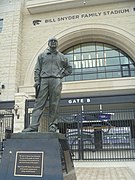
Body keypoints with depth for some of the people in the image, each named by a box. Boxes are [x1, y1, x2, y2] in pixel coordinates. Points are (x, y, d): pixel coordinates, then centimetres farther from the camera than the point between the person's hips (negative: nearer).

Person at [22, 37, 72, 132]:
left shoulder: (62, 57, 21)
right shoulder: (42, 55, 20)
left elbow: (69, 68, 26)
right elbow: (37, 69, 12)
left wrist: (62, 74, 10)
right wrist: (37, 81, -2)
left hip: (56, 81, 0)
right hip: (43, 80, 0)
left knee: (54, 105, -5)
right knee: (39, 103, -7)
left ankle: (53, 126, -2)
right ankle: (34, 126, -11)